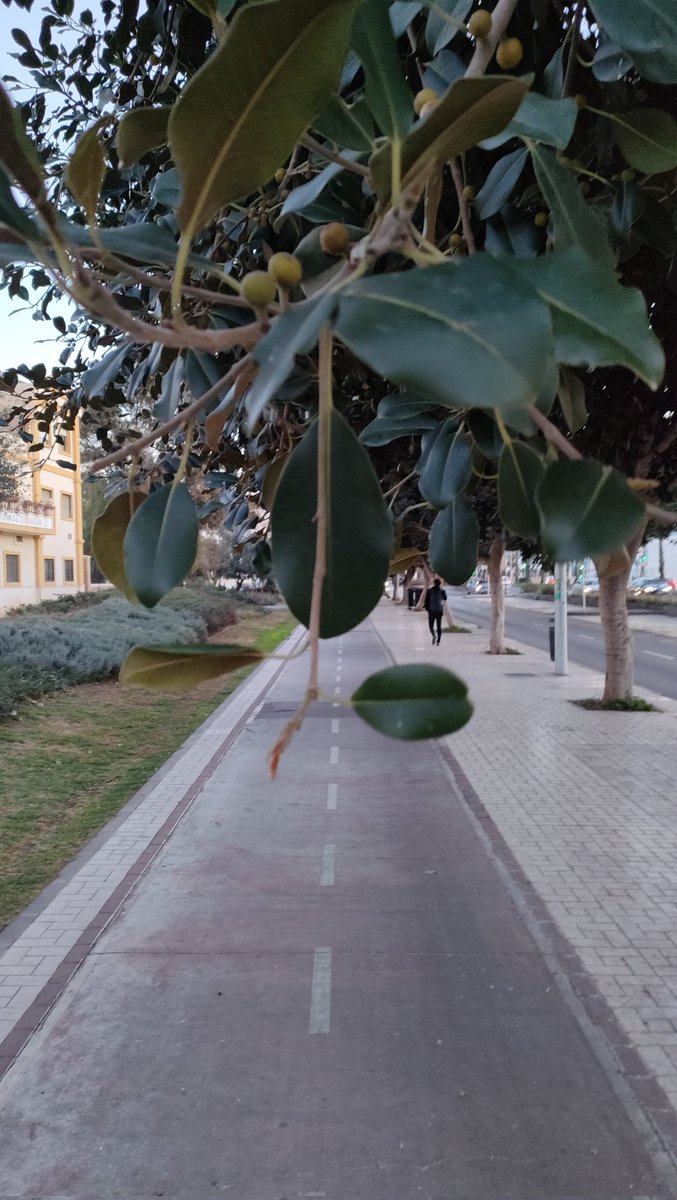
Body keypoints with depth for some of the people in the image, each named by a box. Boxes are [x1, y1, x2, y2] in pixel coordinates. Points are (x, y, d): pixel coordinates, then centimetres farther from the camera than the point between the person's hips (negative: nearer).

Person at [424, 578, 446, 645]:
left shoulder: (429, 591, -6)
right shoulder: (442, 591, -3)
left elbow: (426, 600, -5)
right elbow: (445, 598, 15)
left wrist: (426, 608, 10)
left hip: (432, 611, -2)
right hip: (440, 611, 2)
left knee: (431, 625, 8)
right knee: (439, 626, 9)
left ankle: (434, 635, -21)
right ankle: (438, 641, 6)